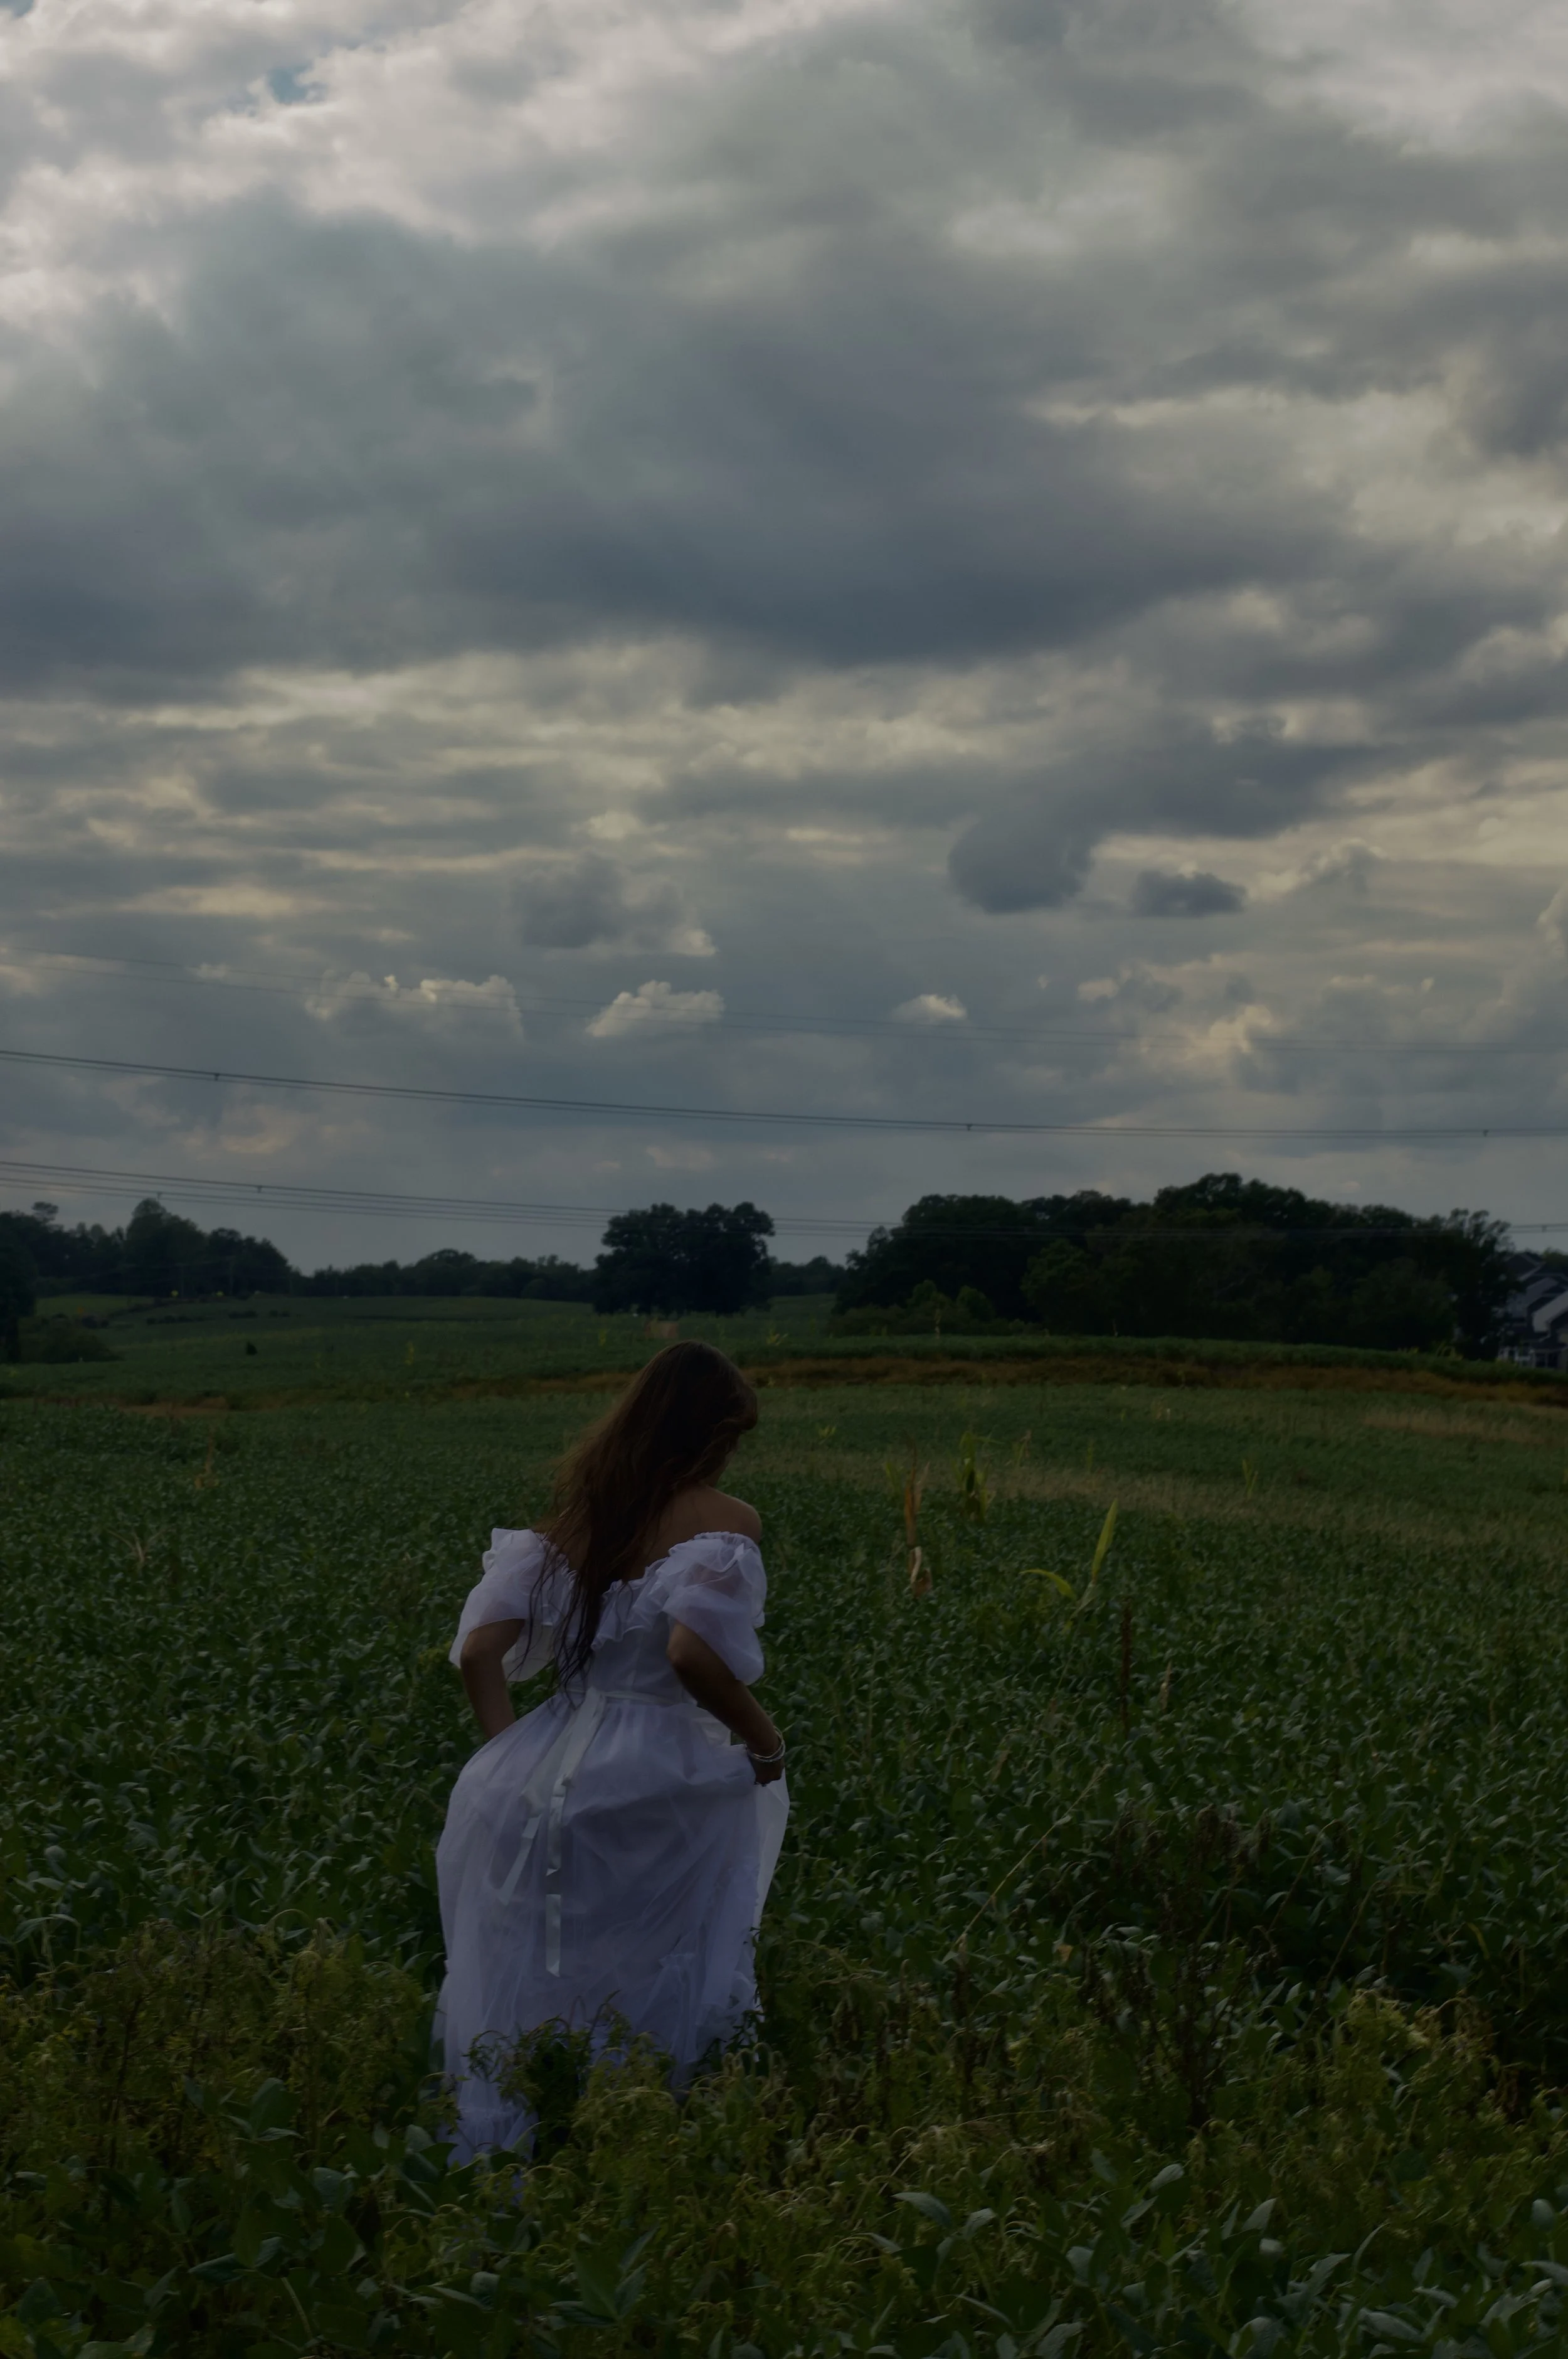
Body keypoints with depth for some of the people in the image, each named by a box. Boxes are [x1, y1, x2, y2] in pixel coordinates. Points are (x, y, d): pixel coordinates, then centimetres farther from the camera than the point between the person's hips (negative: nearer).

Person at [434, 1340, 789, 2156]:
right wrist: (766, 1743, -9)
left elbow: (478, 1651, 2)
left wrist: (518, 1757, 9)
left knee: (522, 2018, 14)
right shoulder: (723, 1521, -8)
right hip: (663, 1790, -5)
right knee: (653, 2026, 6)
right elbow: (694, 1652, -23)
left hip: (547, 1779, 5)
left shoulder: (569, 1521, 10)